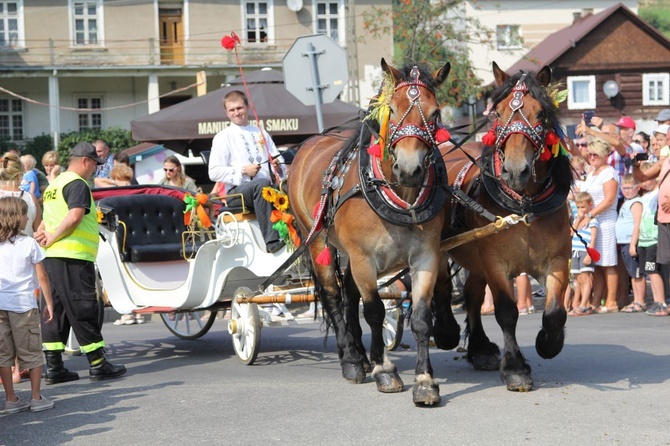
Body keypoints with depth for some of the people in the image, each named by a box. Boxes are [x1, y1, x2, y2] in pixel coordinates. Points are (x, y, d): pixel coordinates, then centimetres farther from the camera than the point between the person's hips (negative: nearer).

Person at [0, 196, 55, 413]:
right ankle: (36, 397, 10)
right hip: (23, 304, -3)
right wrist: (49, 303, 4)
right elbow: (42, 277, -4)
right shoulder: (29, 243, -6)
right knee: (31, 352, 7)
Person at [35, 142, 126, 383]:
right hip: (73, 257, -9)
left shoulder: (54, 184, 22)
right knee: (84, 310, -4)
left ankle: (53, 367, 9)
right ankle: (98, 364, 1)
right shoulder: (77, 184, -9)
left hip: (51, 256, 9)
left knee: (55, 310, 9)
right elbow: (74, 217, -22)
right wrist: (52, 238, -13)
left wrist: (46, 235, 2)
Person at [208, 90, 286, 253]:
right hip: (236, 192, -4)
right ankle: (271, 241, -44)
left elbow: (278, 159, 22)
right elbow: (214, 173, -1)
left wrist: (278, 166, -3)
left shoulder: (261, 134, 24)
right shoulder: (223, 137, 8)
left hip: (266, 189, 4)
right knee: (262, 183, -38)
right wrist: (242, 171, -13)